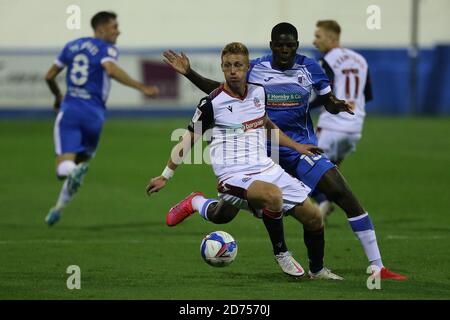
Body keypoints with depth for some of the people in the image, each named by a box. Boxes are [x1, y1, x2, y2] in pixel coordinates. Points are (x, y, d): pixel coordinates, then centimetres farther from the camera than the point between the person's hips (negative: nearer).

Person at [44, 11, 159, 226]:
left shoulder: (72, 46, 17)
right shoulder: (106, 49, 0)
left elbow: (50, 76, 21)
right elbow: (111, 70, -22)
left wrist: (58, 96, 40)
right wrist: (141, 87, -21)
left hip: (70, 109, 2)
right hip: (94, 113, -2)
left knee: (65, 165, -7)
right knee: (82, 157, 18)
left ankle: (70, 170, -44)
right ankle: (60, 205, 3)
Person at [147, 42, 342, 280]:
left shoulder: (258, 92, 8)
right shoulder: (212, 103, -8)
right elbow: (189, 140, 1)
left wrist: (296, 146, 25)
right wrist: (165, 176, 3)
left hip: (266, 169, 6)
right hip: (234, 177, -6)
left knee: (314, 219, 5)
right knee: (273, 195, -39)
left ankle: (317, 270, 29)